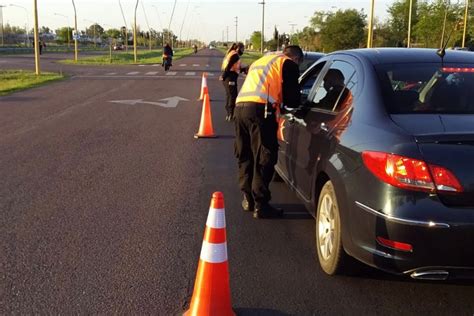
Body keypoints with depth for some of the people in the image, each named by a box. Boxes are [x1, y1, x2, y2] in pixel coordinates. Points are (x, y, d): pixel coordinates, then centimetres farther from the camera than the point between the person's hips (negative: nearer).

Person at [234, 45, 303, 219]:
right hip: (260, 109, -8)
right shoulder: (289, 64, 10)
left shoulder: (261, 61, 34)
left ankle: (248, 198, 25)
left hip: (240, 106, 8)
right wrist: (294, 103, 26)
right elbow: (292, 98, 4)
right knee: (263, 159, -3)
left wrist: (278, 101, 33)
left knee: (245, 156, 17)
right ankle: (260, 205, -1)